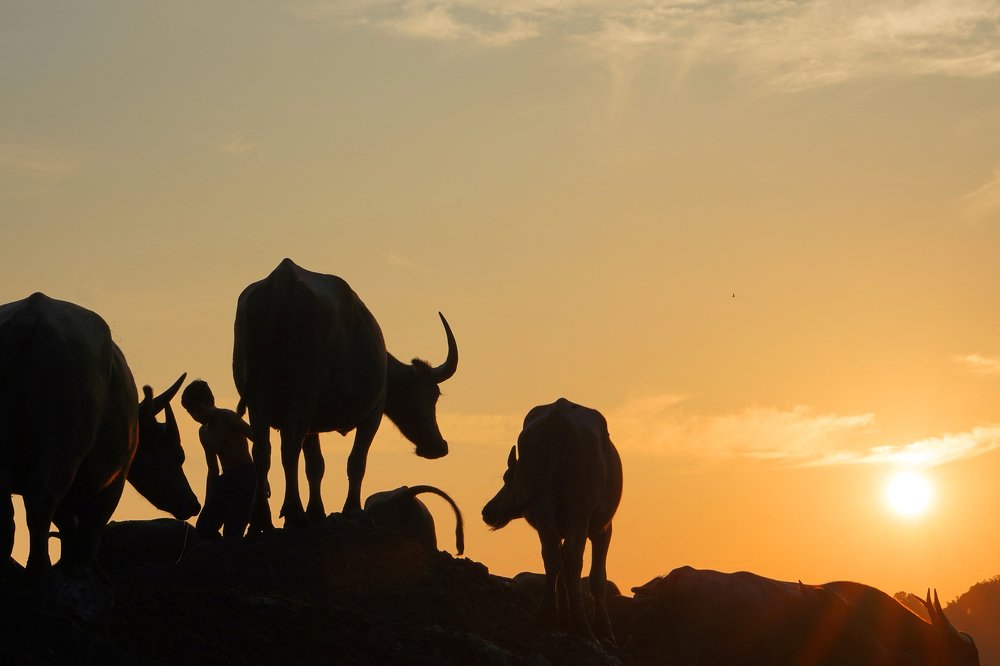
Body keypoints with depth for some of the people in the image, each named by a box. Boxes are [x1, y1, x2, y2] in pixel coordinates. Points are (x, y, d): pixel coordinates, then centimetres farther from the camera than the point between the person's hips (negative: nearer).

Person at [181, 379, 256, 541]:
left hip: (246, 476, -8)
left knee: (231, 533, -19)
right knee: (203, 528, -5)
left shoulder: (227, 418, -9)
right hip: (226, 479, 8)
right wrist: (208, 504, 19)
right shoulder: (204, 433, 17)